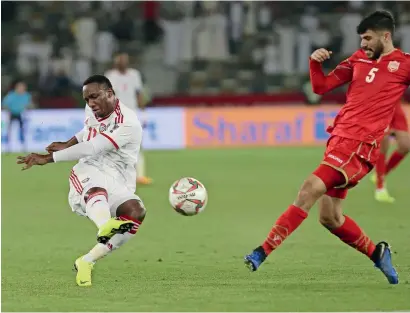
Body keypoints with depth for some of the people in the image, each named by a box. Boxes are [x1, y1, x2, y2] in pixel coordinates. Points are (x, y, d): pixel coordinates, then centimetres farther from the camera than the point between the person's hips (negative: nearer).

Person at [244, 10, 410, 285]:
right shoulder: (359, 59, 17)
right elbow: (321, 87, 17)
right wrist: (315, 62, 1)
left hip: (360, 144, -8)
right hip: (340, 137, 8)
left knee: (312, 188, -21)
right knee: (329, 217, 10)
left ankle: (264, 251, -22)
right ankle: (377, 253, 29)